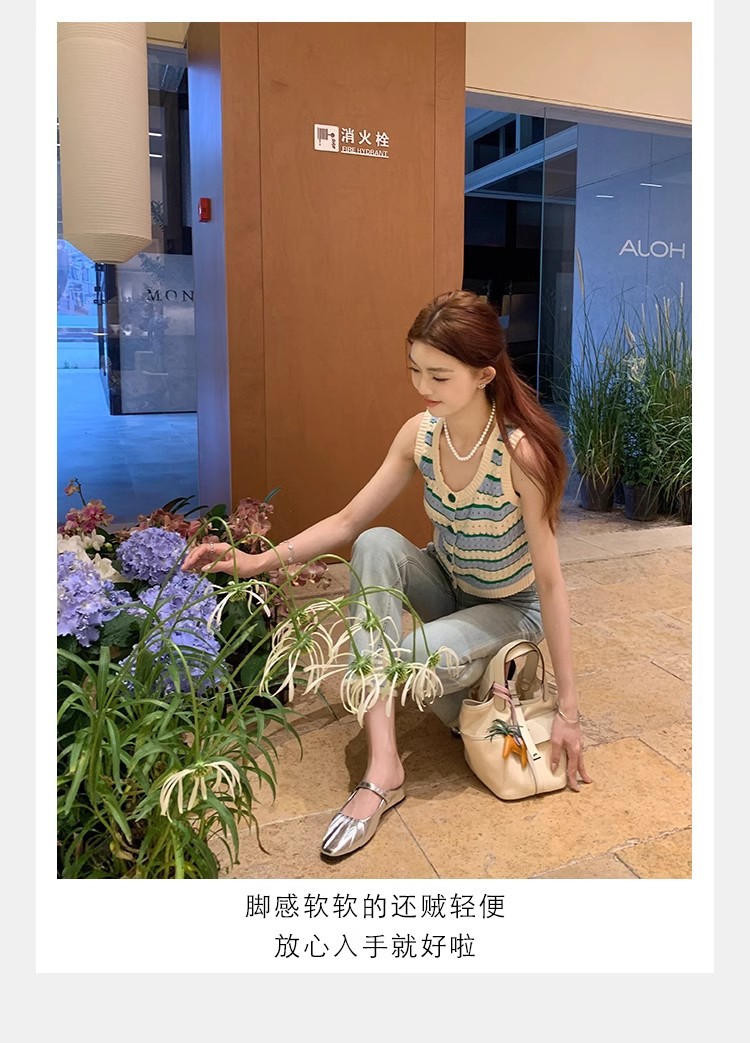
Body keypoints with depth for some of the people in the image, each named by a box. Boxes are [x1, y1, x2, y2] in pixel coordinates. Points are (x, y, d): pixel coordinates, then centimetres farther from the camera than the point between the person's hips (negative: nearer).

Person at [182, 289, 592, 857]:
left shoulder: (522, 450, -29)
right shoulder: (421, 433, -14)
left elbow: (549, 581, -25)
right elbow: (349, 520, -9)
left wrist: (568, 710, -21)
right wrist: (260, 561, -21)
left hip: (511, 609, -5)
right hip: (448, 585, 5)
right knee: (377, 544, -27)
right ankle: (383, 766, -26)